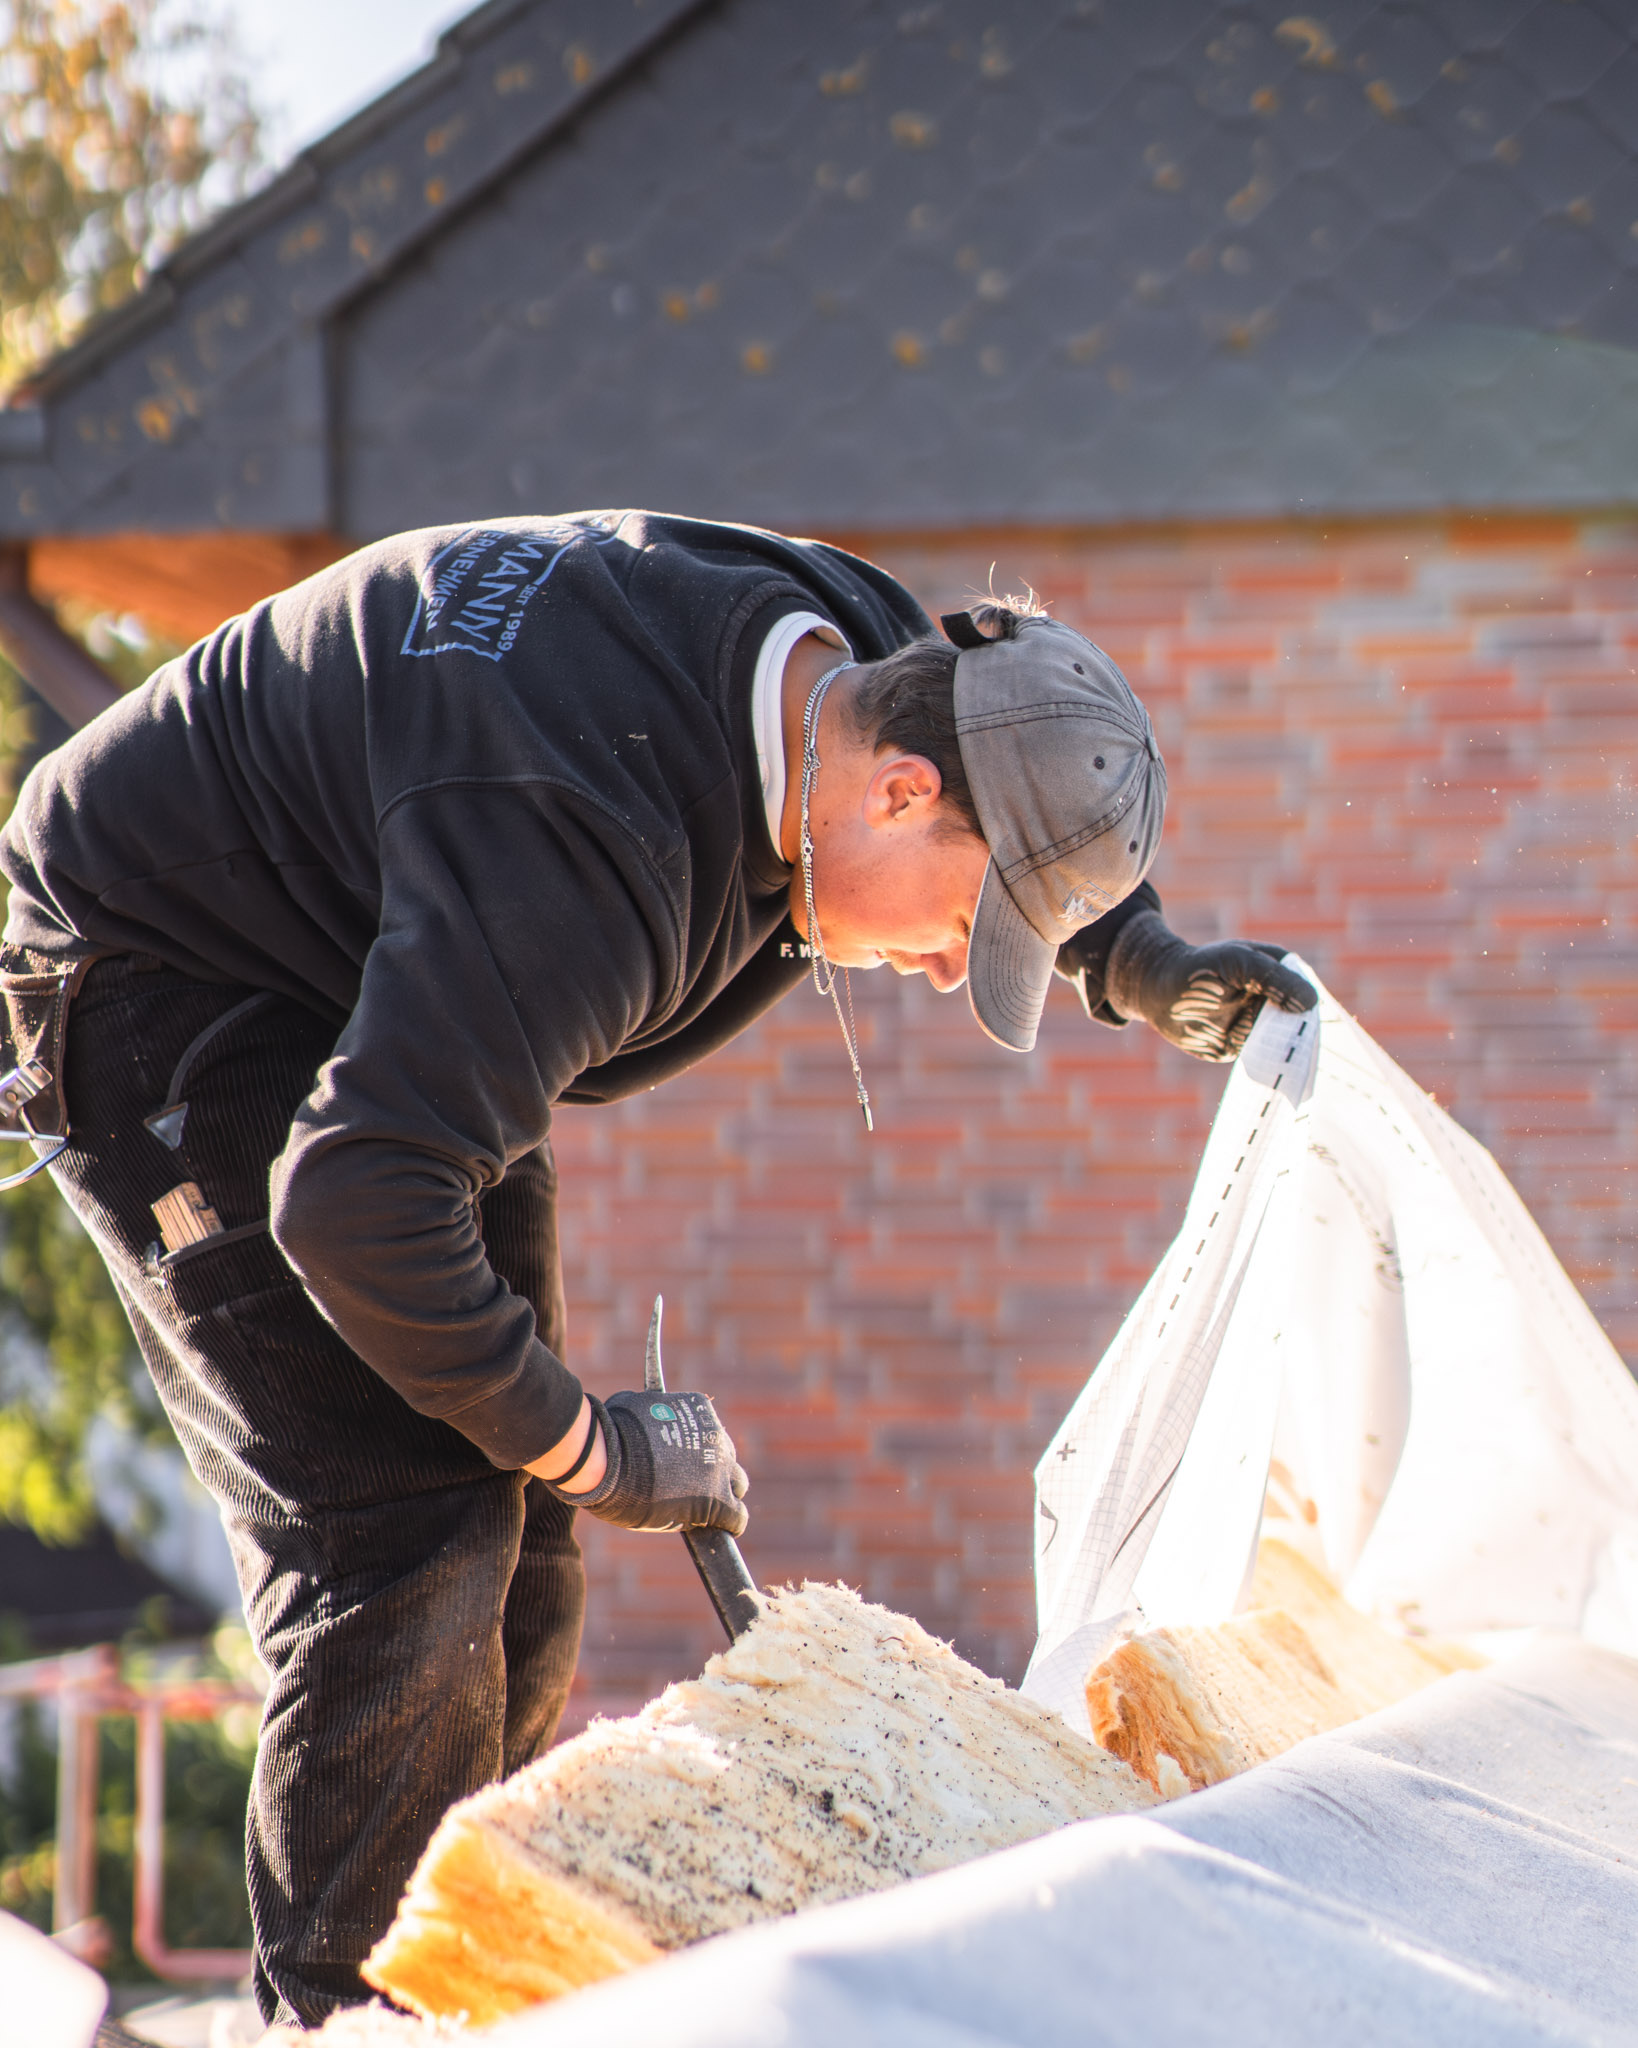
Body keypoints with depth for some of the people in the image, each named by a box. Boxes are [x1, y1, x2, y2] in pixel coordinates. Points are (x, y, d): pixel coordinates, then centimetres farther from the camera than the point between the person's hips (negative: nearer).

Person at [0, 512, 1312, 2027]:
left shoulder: (848, 651, -11)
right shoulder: (593, 842, -39)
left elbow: (1032, 804, 16)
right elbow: (354, 1202, -41)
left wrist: (1141, 960, -1)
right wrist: (582, 1443, -29)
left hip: (361, 981, 9)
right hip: (163, 979, -9)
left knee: (517, 1549, 7)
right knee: (405, 1530, -18)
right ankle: (357, 2011, -11)